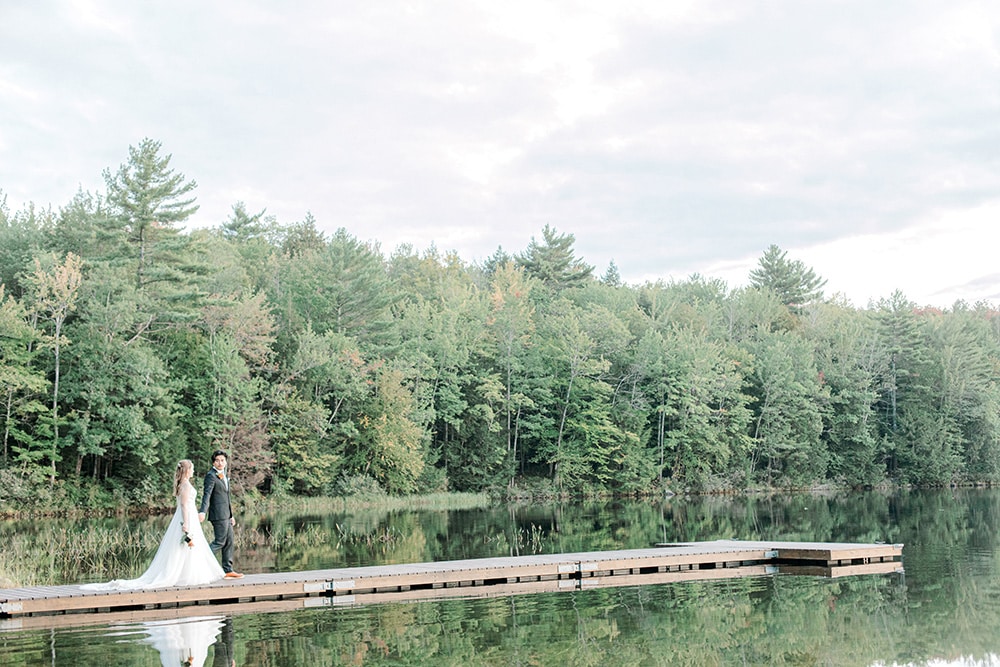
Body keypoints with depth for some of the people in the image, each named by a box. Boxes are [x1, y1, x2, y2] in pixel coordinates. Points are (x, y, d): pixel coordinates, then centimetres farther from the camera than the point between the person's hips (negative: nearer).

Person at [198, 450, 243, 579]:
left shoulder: (224, 475, 18)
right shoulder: (211, 475, -11)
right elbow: (207, 494, -23)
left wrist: (231, 515, 25)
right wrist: (203, 511, -35)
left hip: (226, 514, 9)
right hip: (218, 514, -9)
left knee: (229, 541, 10)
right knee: (220, 542, -10)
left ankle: (228, 570, 14)